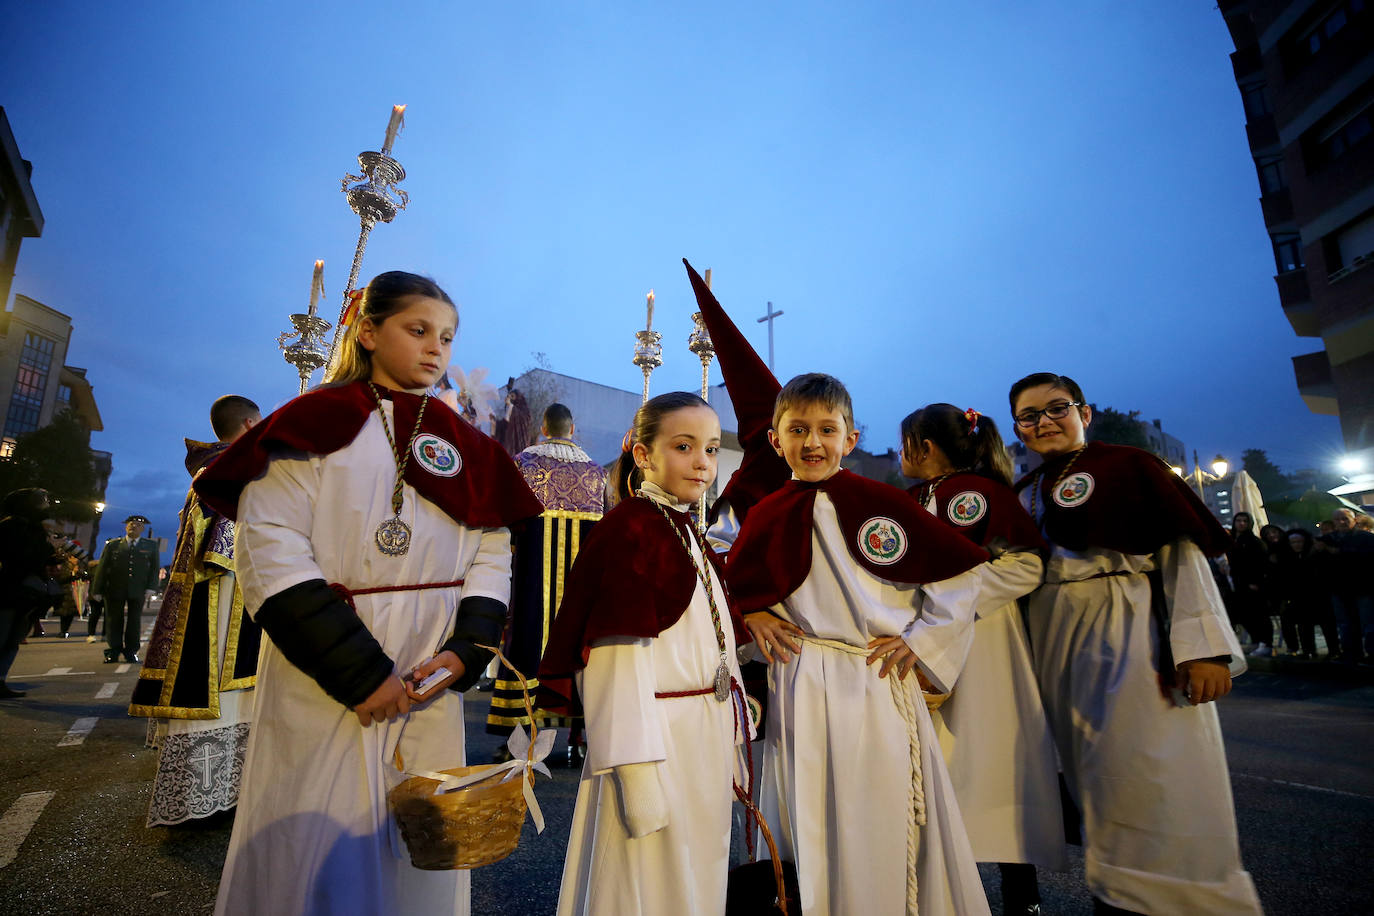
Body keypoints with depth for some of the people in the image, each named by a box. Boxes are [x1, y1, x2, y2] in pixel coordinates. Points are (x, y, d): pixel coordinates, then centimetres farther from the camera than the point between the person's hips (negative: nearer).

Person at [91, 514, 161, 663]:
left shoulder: (151, 546, 7)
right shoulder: (112, 545, 7)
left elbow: (154, 568, 5)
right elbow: (102, 568, 6)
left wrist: (150, 588, -4)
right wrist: (97, 590, 2)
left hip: (138, 590, 0)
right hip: (114, 589, 0)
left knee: (135, 620, 4)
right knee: (114, 620, 5)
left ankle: (131, 651, 14)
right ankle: (113, 652, 15)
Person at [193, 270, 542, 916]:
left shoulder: (466, 448, 9)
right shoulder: (313, 424, -2)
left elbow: (491, 560, 7)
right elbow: (269, 559, -10)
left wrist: (464, 651, -9)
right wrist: (358, 671, -15)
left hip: (430, 689, 4)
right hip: (321, 689, -3)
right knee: (314, 860, 7)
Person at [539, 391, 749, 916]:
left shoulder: (690, 535, 11)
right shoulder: (629, 528, -16)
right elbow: (621, 660, -20)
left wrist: (731, 746, 16)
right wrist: (638, 771, -22)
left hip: (707, 744, 9)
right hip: (652, 738, -8)